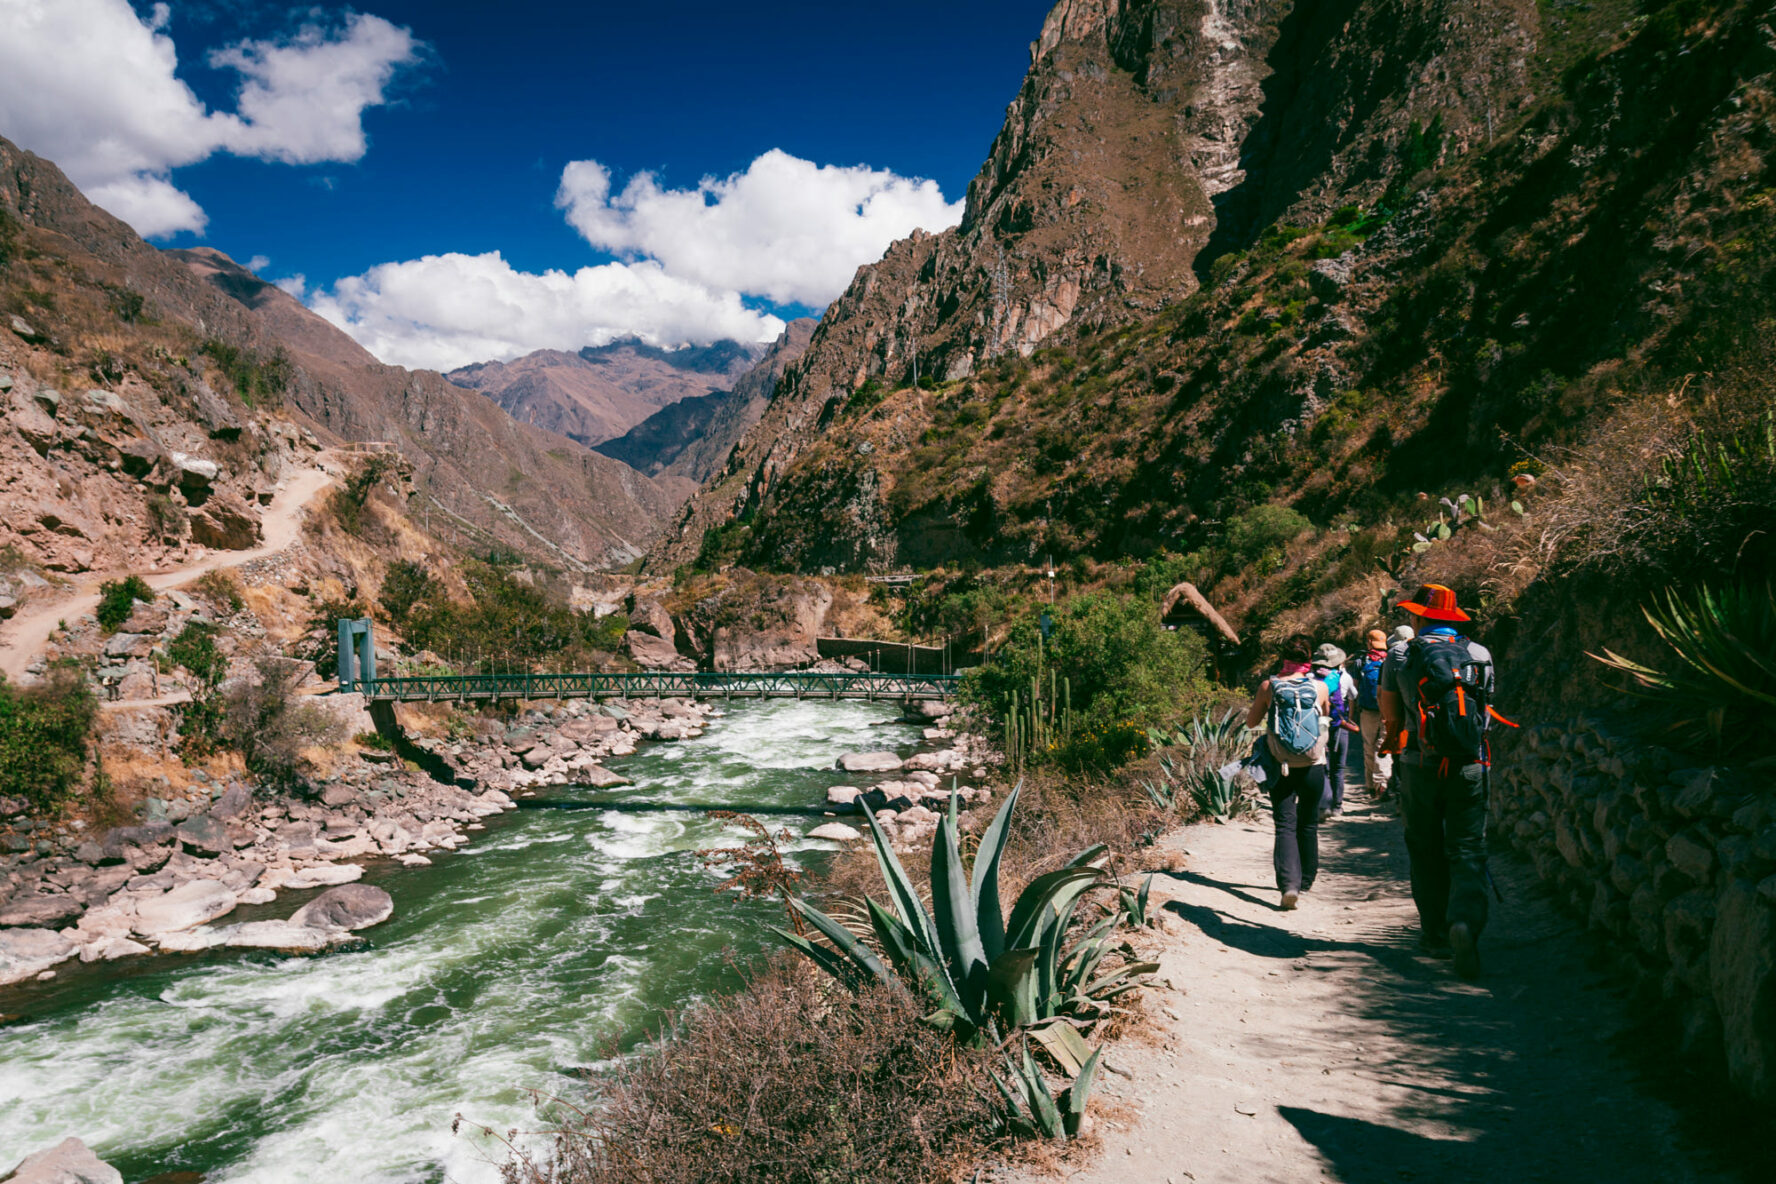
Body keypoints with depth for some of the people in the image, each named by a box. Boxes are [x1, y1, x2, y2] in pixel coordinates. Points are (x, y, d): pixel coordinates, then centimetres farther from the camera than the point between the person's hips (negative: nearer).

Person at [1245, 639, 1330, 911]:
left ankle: (1289, 884, -16)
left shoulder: (1269, 686, -6)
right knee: (1308, 825, 17)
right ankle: (1305, 881, 28)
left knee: (1285, 826, 0)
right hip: (1312, 766, 1)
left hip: (1280, 766, -1)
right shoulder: (1320, 687, -4)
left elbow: (1251, 722, 6)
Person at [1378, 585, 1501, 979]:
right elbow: (1485, 712, 16)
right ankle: (1465, 920, -19)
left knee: (1426, 851, 12)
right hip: (1469, 768, 1)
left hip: (1420, 767, -1)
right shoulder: (1480, 655, 5)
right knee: (1468, 851, 4)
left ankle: (1437, 933, 17)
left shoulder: (1400, 654, -1)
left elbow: (1391, 717, 6)